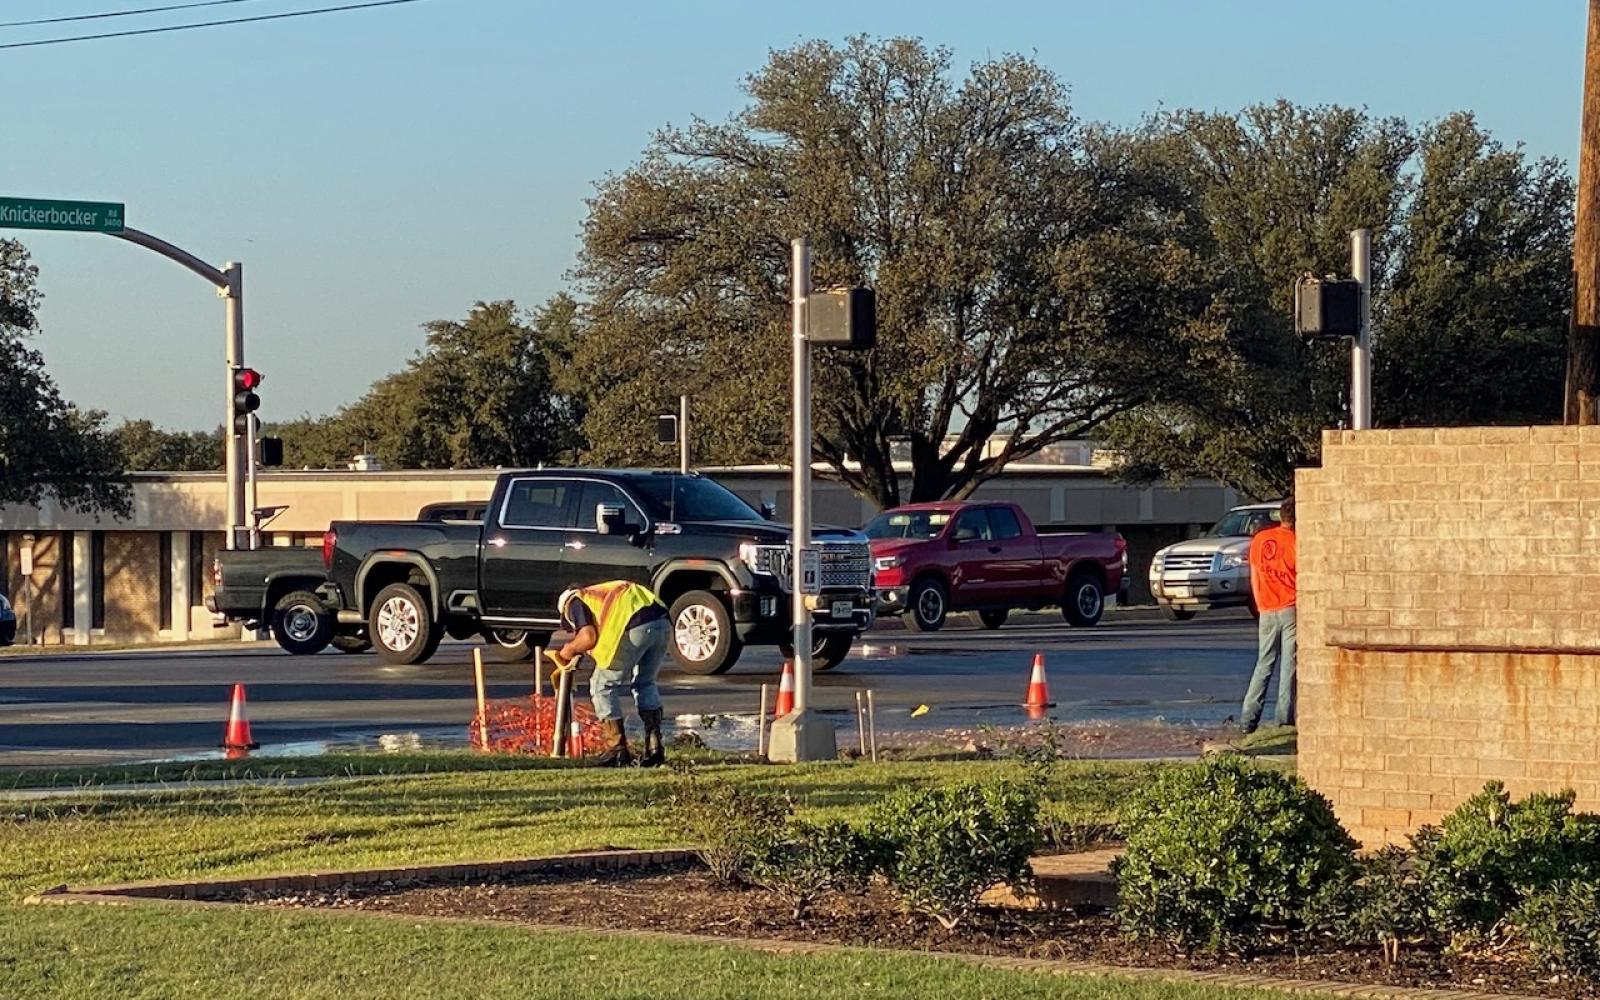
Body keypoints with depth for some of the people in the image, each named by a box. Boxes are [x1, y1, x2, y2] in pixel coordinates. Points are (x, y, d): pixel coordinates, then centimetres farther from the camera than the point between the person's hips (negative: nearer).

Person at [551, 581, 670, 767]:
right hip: (661, 621, 7)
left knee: (603, 687, 9)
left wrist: (569, 650, 18)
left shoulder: (574, 601, 18)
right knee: (645, 683, 25)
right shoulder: (605, 593, 39)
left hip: (635, 626, -7)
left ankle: (617, 749, 9)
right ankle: (654, 745, 17)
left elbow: (588, 637, 1)